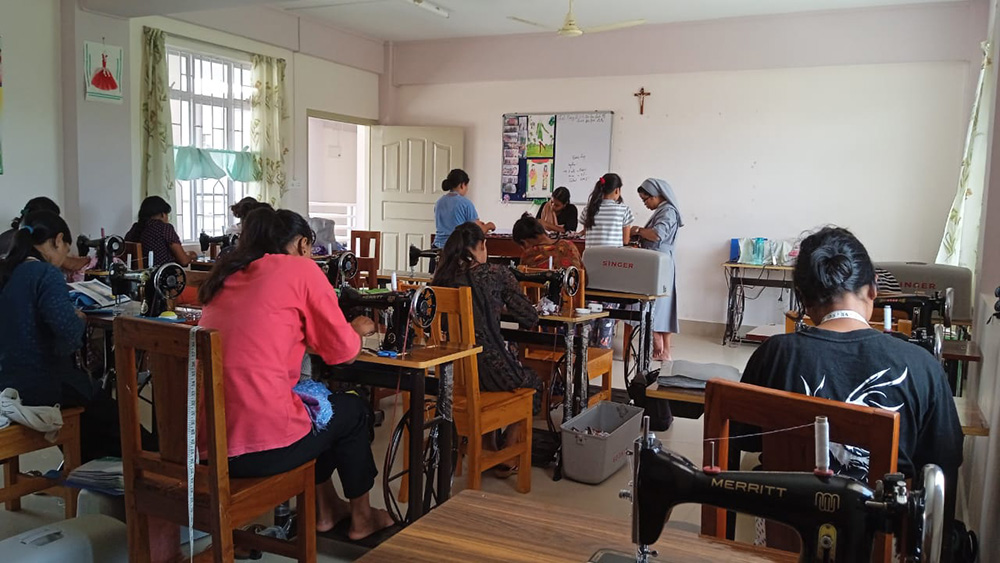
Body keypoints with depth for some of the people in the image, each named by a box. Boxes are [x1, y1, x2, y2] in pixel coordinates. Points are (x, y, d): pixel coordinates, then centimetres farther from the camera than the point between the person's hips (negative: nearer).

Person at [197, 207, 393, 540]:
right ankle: (361, 518, 39)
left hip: (206, 437, 7)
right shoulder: (301, 269, -3)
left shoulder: (227, 275, 15)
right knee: (353, 410, 23)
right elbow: (343, 352, 0)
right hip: (260, 443, -7)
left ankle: (326, 510, 44)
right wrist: (357, 329, 20)